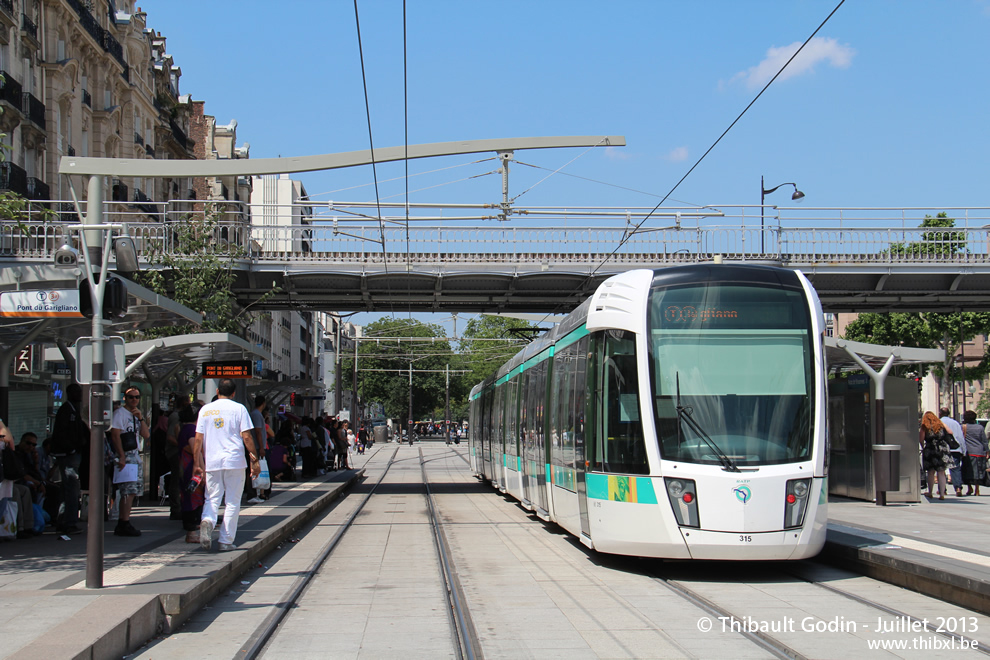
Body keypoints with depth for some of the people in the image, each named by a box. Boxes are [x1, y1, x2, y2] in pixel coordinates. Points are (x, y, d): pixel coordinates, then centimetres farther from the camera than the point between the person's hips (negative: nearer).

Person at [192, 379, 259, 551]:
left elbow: (198, 439, 6)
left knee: (212, 498, 10)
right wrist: (254, 461, 0)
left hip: (211, 462, 2)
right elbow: (247, 437, -5)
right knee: (233, 502, 6)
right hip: (234, 460, -2)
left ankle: (207, 521, -21)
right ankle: (226, 541, 4)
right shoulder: (239, 409, 1)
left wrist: (197, 463, 12)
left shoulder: (205, 409, 8)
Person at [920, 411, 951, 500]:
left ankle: (930, 493, 15)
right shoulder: (941, 424, 10)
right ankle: (942, 494, -6)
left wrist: (923, 448, 9)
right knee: (941, 472, 2)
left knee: (931, 472, 9)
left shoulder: (925, 426, 2)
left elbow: (921, 438, -6)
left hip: (930, 450, -2)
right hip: (942, 450, 2)